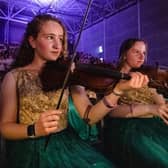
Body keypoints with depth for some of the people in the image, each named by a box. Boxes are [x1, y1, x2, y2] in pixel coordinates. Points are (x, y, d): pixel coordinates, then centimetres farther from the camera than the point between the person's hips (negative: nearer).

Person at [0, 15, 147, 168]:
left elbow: (89, 116, -11)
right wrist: (34, 129, -23)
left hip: (66, 143, 2)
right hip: (29, 149, -1)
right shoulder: (14, 77, -3)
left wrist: (118, 90, -24)